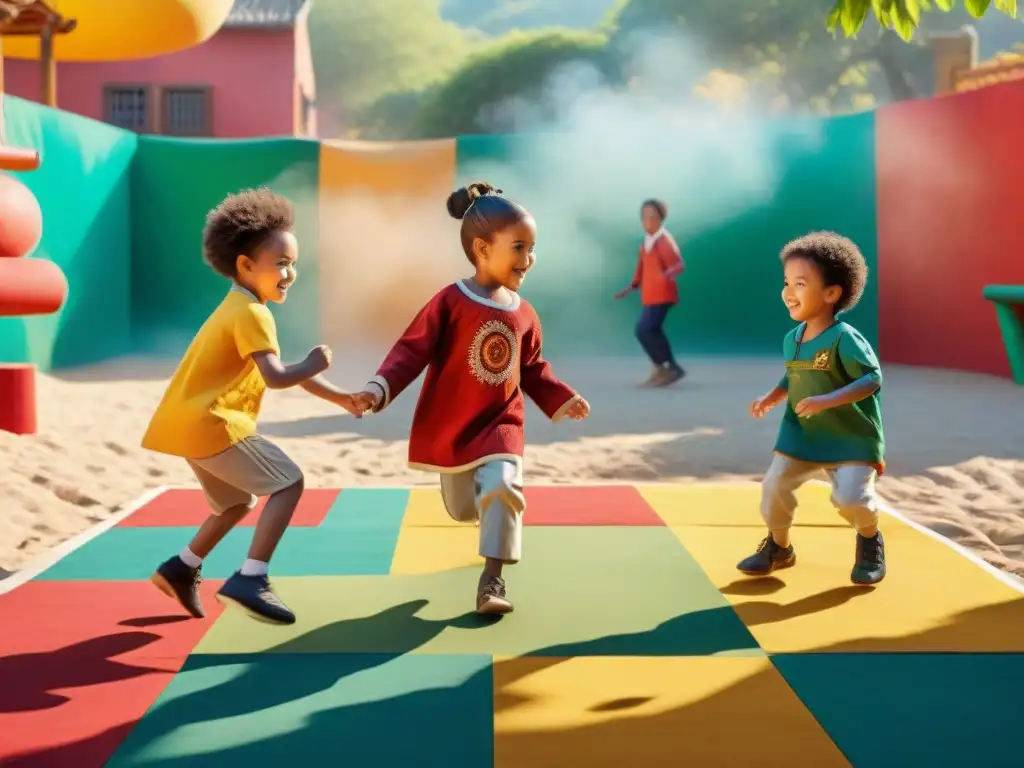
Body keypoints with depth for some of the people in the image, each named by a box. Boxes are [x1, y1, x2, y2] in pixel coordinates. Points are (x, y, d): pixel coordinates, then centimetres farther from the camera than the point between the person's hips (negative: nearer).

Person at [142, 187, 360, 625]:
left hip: (191, 422, 10)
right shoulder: (251, 314, -14)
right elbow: (277, 378, -25)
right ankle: (249, 581, -13)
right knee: (288, 483, -7)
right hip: (211, 424, -10)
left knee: (237, 503, 26)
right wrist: (314, 364, -6)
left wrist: (342, 399, 13)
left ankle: (181, 570, 30)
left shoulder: (238, 309, 19)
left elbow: (281, 372, 19)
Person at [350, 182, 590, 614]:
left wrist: (562, 401, 5)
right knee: (461, 508, 13)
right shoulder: (450, 302, -14)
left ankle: (492, 580, -13)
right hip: (449, 427, -2)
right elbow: (411, 352, -16)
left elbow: (533, 370, 13)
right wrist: (378, 390, -28)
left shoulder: (523, 314, 0)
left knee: (501, 488, -21)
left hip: (501, 424, 2)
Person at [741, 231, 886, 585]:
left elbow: (872, 379, -26)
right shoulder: (792, 339, 1)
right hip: (803, 433, 6)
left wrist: (827, 400, -35)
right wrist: (771, 398, 1)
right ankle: (778, 546, 23)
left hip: (852, 437, -6)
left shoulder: (844, 338, -21)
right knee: (774, 485, -4)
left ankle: (870, 540, 17)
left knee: (850, 497, -19)